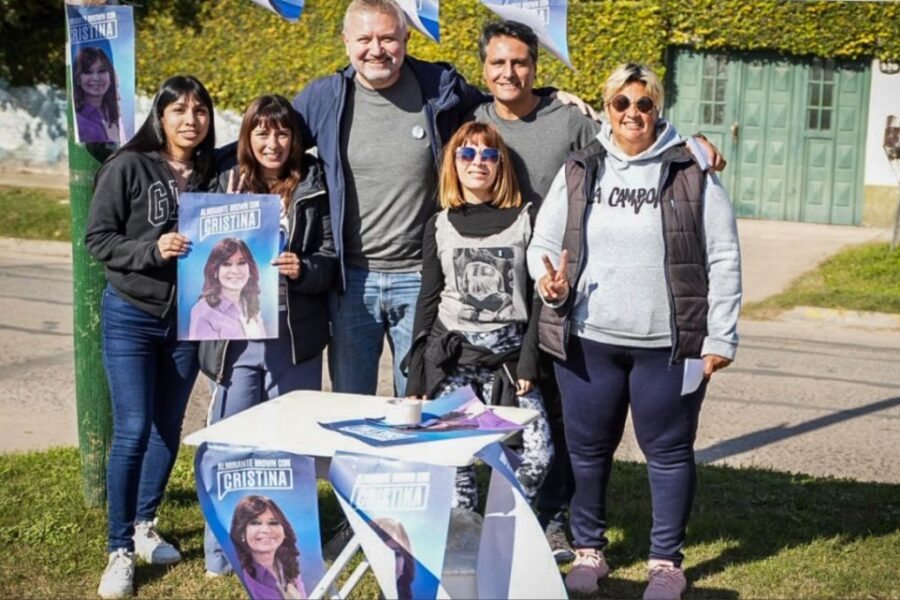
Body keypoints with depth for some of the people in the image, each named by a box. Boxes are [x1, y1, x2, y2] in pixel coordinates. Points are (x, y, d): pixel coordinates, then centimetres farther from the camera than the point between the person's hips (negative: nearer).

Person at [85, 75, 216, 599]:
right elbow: (98, 239, -9)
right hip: (131, 316, -4)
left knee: (169, 430, 12)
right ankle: (120, 551, 5)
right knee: (133, 432, -8)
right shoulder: (128, 167, -8)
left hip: (188, 320, 4)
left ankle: (145, 526, 31)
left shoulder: (212, 174, 3)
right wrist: (152, 250, -22)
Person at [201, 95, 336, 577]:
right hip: (236, 334, 1)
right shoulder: (227, 185, 9)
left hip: (295, 336, -1)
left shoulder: (313, 189, 3)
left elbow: (331, 257, -1)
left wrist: (303, 269, -19)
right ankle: (222, 552, 18)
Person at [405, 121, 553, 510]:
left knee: (538, 452, -11)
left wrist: (529, 359, -8)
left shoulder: (525, 219, 4)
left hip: (508, 356, -1)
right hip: (451, 356, 1)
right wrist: (416, 377, 4)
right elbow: (428, 300, 9)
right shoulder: (439, 225, 8)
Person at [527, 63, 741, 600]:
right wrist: (549, 281, -12)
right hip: (588, 340, 2)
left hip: (668, 345, -2)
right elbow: (544, 243, 10)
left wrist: (720, 337, -4)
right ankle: (588, 550, 28)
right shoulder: (577, 173, 7)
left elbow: (723, 260, 0)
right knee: (588, 449, 11)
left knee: (669, 451, 8)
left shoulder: (692, 175, 0)